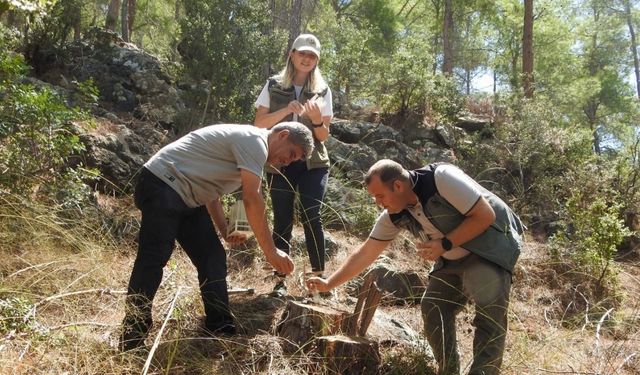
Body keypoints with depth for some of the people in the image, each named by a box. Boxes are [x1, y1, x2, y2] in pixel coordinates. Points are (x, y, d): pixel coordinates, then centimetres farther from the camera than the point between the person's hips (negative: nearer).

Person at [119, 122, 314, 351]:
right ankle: (131, 345, -8)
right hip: (162, 185, -11)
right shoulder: (255, 140, -15)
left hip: (188, 199, 11)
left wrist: (225, 231, 7)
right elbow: (252, 199, -23)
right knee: (152, 261, -13)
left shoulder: (247, 147, 17)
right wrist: (270, 251, -19)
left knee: (213, 260, 6)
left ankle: (222, 332, 12)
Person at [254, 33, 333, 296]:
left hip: (313, 163, 0)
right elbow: (259, 124, -2)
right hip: (279, 162, 0)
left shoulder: (322, 91, 6)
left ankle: (319, 277, 0)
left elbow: (324, 136, 4)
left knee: (312, 217, -11)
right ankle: (281, 280, 10)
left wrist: (317, 120, -18)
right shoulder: (273, 86, 5)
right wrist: (286, 110, -15)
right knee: (282, 221, 0)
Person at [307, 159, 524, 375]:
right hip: (453, 258, 7)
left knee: (489, 312, -19)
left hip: (493, 244, -6)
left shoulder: (442, 178, -28)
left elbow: (486, 215, -24)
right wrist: (329, 284, -3)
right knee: (433, 308, 2)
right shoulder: (394, 215, -8)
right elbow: (365, 253, -1)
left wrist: (445, 244, -26)